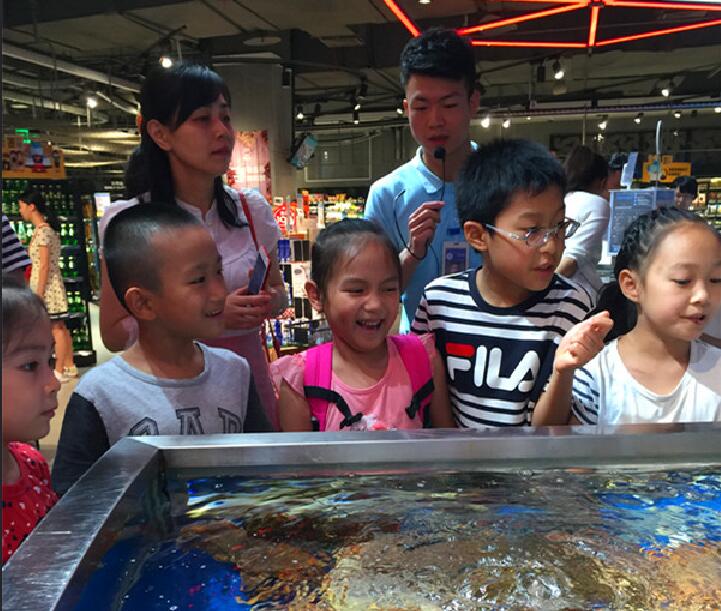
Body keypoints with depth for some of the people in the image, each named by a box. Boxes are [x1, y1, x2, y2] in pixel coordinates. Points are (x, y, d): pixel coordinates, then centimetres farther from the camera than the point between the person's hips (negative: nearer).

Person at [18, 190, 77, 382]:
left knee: (57, 328, -3)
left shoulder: (42, 231, -14)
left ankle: (59, 372, 2)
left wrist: (39, 293, -18)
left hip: (47, 285, -9)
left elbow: (44, 265, -18)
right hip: (51, 284, 9)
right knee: (60, 327, 11)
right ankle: (69, 367, 18)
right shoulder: (47, 229, 14)